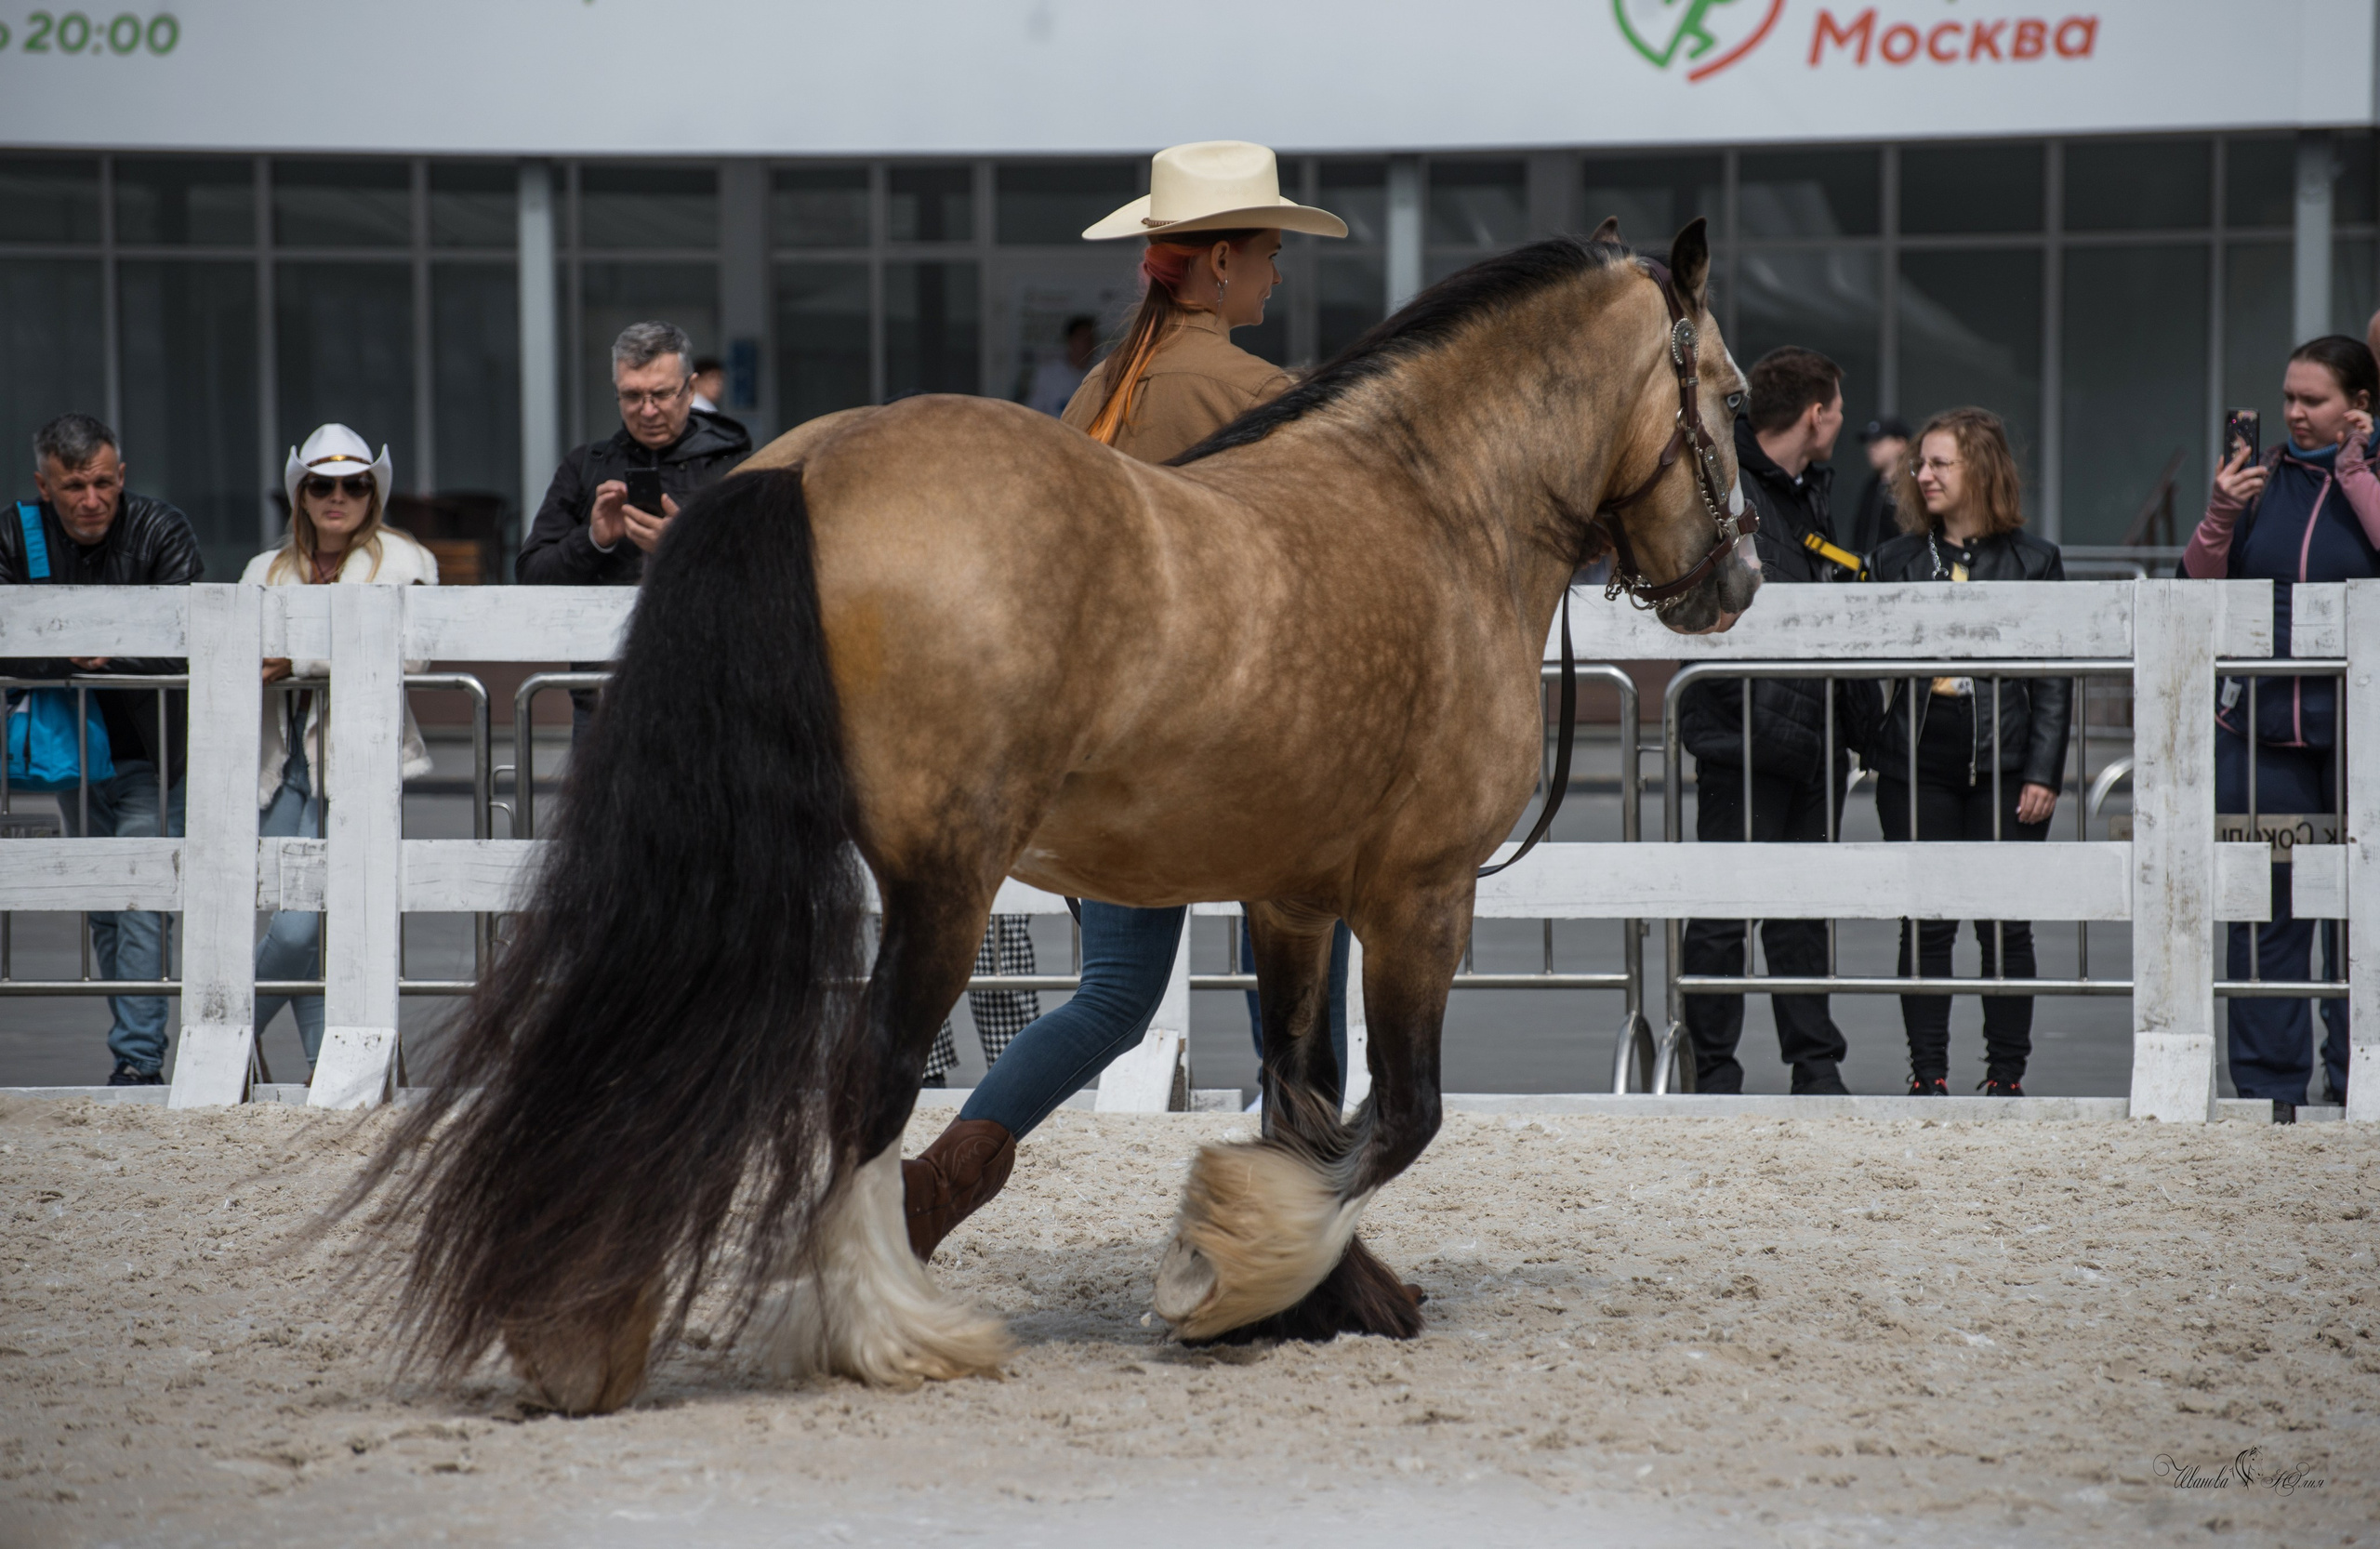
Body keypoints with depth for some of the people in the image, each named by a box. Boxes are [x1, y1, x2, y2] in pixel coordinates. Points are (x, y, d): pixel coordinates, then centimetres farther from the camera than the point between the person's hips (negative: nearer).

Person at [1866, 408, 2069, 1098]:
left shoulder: (2033, 562, 3)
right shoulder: (1896, 561, 10)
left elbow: (2054, 680, 2)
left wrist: (2043, 774, -4)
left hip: (2004, 769, -2)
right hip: (1919, 764, 2)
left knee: (2006, 927, 1)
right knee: (1926, 925, 2)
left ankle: (2006, 1073, 9)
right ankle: (1927, 1073, 8)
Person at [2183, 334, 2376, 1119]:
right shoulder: (2263, 478, 10)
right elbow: (2198, 583, 10)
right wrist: (2220, 514, -8)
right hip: (2260, 721, 3)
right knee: (2266, 906, 2)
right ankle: (2269, 1078, 8)